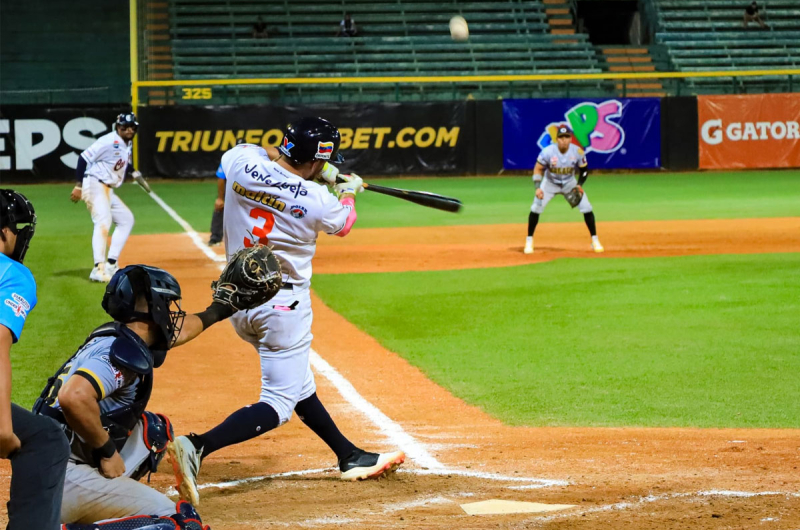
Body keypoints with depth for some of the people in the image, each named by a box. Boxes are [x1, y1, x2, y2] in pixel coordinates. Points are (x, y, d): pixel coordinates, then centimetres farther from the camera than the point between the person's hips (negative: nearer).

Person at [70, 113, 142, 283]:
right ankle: (99, 269, -35)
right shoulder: (109, 142, -16)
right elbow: (84, 158, -18)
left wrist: (133, 172, 9)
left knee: (126, 219, 16)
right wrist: (79, 185, -22)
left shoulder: (127, 144, 11)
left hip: (108, 190, 10)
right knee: (103, 221, -25)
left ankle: (111, 264, 16)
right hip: (95, 185, -10)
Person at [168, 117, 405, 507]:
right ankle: (197, 446, -24)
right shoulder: (316, 201, -18)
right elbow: (343, 224, 6)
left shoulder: (241, 160, -9)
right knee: (278, 404, -5)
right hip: (283, 305, -8)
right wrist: (348, 192, 28)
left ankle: (350, 458, 33)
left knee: (298, 384, 20)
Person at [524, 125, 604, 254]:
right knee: (535, 209, -15)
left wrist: (579, 185, -20)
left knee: (587, 208, -9)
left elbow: (584, 170, -4)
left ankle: (595, 241, 7)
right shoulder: (548, 152, -25)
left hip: (570, 183, 1)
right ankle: (529, 241, 1)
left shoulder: (577, 152, -20)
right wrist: (537, 187, -30)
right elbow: (538, 169, -17)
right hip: (550, 183, -1)